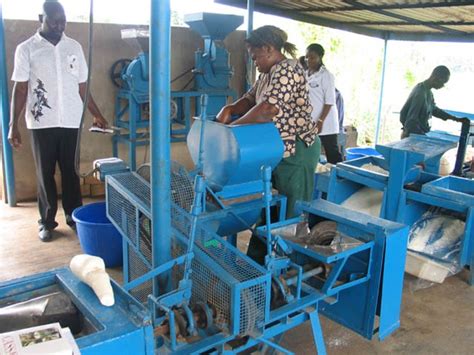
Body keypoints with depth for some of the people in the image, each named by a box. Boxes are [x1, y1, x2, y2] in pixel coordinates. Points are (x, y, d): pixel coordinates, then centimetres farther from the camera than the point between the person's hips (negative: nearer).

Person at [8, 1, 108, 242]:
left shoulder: (74, 47, 7)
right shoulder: (26, 49, -1)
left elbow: (82, 87, 12)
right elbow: (20, 90, -2)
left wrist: (97, 114, 11)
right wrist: (13, 126, -6)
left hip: (70, 122, 2)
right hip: (41, 123, -2)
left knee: (70, 171, 9)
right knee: (45, 173, 6)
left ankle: (74, 216, 21)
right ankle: (47, 222, 17)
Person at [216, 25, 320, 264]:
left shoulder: (287, 70, -18)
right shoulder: (267, 74, 13)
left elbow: (267, 110, -28)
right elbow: (250, 100, 16)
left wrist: (232, 127, -19)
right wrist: (229, 109, -5)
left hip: (296, 151, -10)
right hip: (276, 150, 10)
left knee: (292, 215, 2)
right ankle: (257, 259, 29)